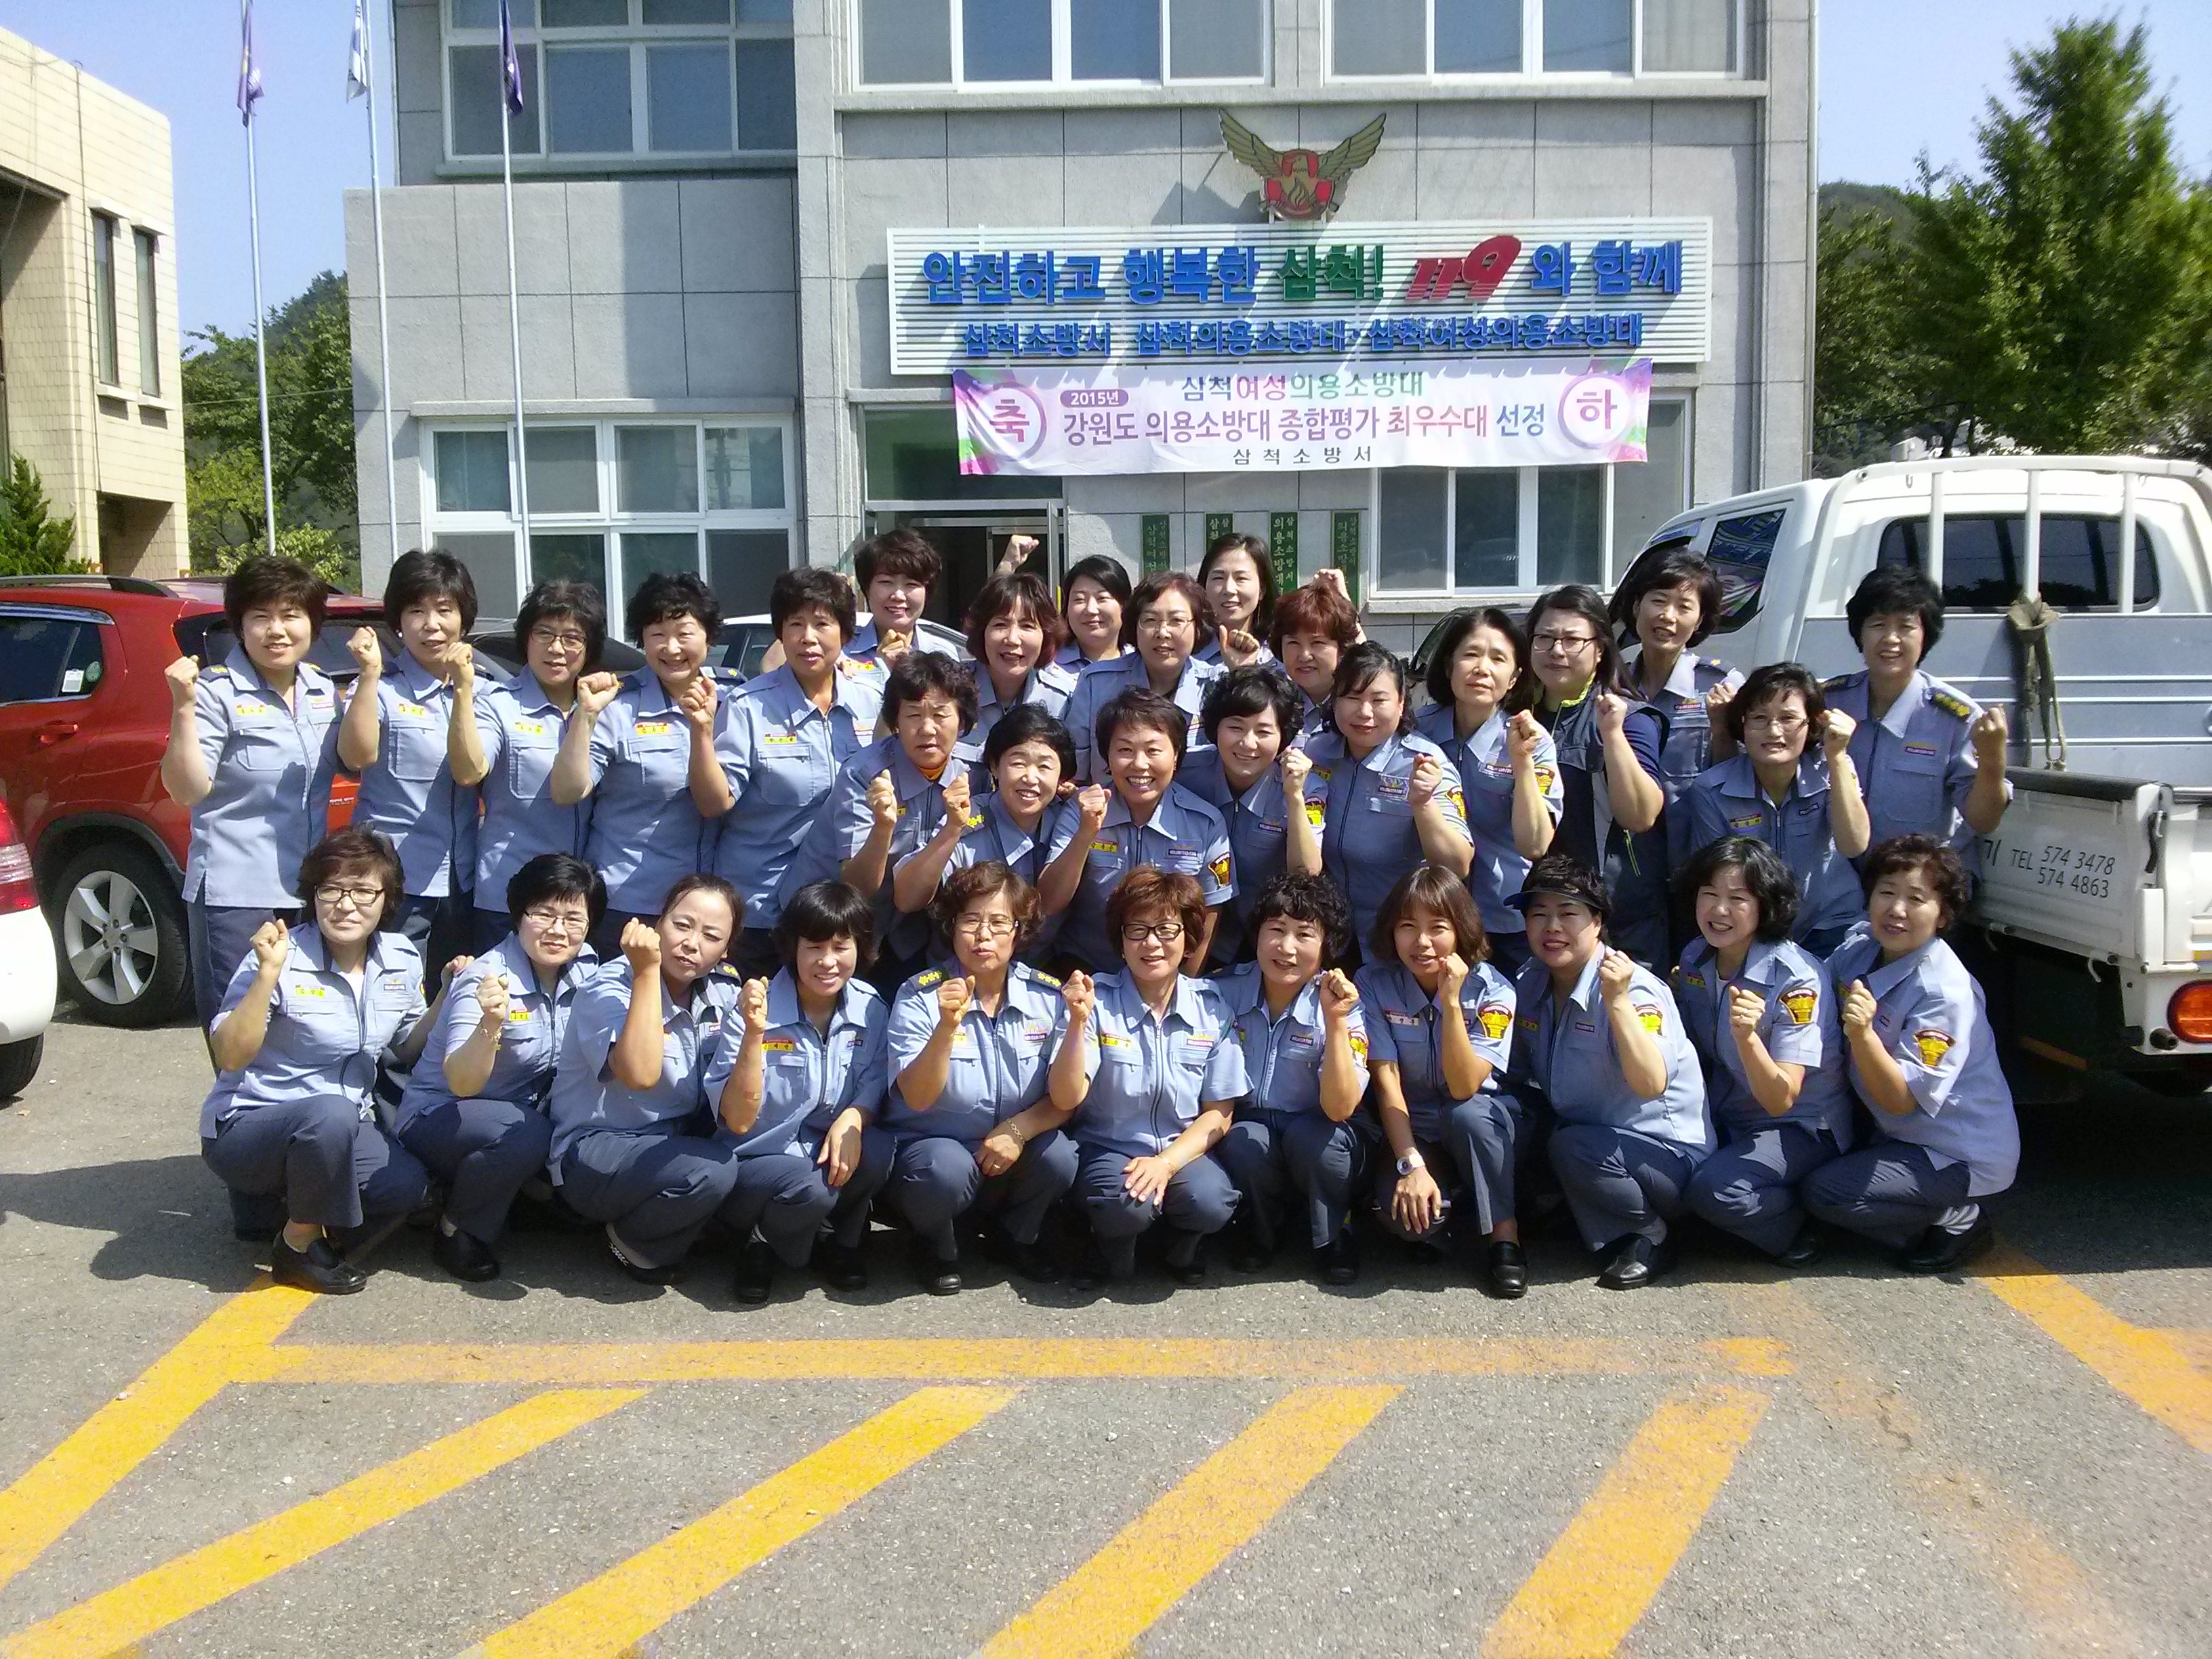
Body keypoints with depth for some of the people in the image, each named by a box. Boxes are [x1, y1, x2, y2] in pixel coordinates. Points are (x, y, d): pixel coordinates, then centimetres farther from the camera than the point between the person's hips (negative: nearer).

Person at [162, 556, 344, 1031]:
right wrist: (183, 708, -25)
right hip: (236, 896, -6)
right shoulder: (217, 691, -10)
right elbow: (187, 791, -13)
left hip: (310, 891, 6)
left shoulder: (323, 689, 9)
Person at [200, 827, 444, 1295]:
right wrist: (267, 975, -33)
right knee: (331, 1113, -37)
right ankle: (298, 1247, -12)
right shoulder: (284, 958, -18)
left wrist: (446, 998, -5)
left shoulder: (403, 959, -1)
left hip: (341, 1127, 5)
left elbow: (404, 1050, 11)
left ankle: (304, 1214, 8)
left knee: (407, 1185, -23)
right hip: (246, 1128, -5)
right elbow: (229, 1057, -23)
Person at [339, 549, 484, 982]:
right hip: (395, 879, -5)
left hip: (460, 879, 5)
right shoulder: (381, 689, -4)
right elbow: (358, 756, -21)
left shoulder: (476, 691, 9)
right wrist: (369, 674, -26)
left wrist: (463, 686, -14)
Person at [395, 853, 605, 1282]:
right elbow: (461, 1083, -35)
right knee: (526, 1136, -33)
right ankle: (457, 1231, -8)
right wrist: (491, 1024, -53)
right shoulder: (488, 980, -25)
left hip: (523, 1110, 7)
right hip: (436, 1115, -6)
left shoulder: (584, 967, -9)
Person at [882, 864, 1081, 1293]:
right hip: (932, 1143, -2)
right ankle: (936, 1245, 2)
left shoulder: (1048, 997, -5)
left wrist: (1017, 1130, -24)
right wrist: (947, 1027, -35)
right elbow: (917, 1099, -21)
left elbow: (1065, 1098, -5)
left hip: (1012, 1152, 3)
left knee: (1059, 1158, -27)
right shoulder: (920, 996, -12)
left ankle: (1019, 1236, 7)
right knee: (947, 1169, -34)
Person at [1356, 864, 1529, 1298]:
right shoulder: (1374, 983, -10)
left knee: (1466, 1114, -36)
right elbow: (1387, 1080, -15)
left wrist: (1451, 1001, -33)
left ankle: (1505, 1233, -16)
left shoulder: (1491, 990, -15)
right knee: (1408, 1213, -31)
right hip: (1415, 1131, 0)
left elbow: (1464, 1088, -24)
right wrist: (1411, 1164, -25)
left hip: (1487, 1129, 0)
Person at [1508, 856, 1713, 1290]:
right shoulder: (1530, 985, 0)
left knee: (1572, 1149, -32)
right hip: (1587, 1130, 6)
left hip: (1668, 1155, -6)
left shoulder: (1636, 988, -21)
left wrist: (1618, 1000, -42)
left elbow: (1650, 1085, -35)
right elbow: (1518, 1072, 9)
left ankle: (1650, 1237, -6)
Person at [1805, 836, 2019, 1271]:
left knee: (1825, 1192, -18)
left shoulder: (1945, 991, -26)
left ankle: (1959, 1222, 1)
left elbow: (1901, 1100, -28)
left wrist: (1863, 1034, -43)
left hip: (1961, 1156, -8)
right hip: (1902, 1137, 8)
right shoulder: (1858, 950, -5)